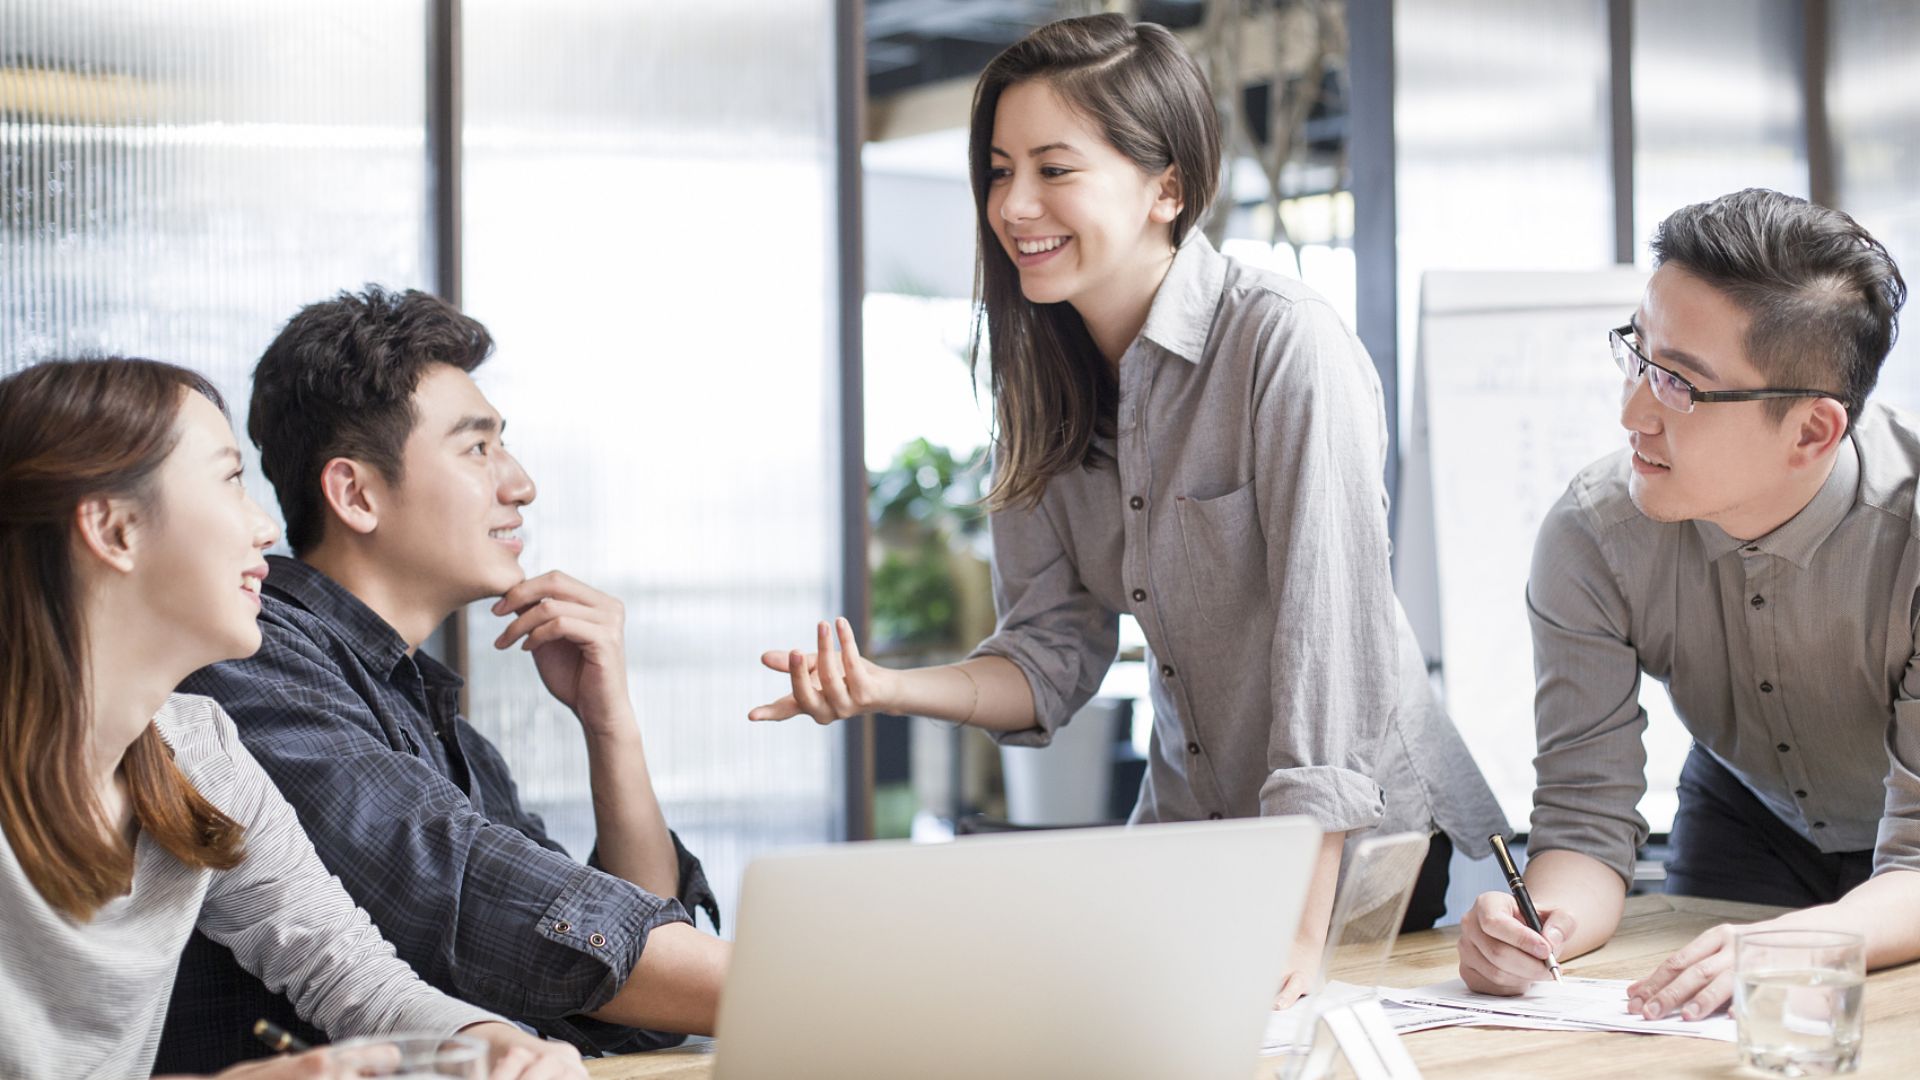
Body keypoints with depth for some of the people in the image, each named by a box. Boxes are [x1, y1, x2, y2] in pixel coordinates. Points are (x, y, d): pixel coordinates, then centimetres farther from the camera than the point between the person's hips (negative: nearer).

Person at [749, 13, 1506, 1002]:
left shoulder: (1282, 343, -19)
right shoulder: (1044, 373, 3)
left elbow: (1332, 632, -24)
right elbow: (1054, 651, 2)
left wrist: (1300, 929, -30)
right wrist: (887, 689, -18)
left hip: (1360, 843, -5)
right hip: (1183, 836, 6)